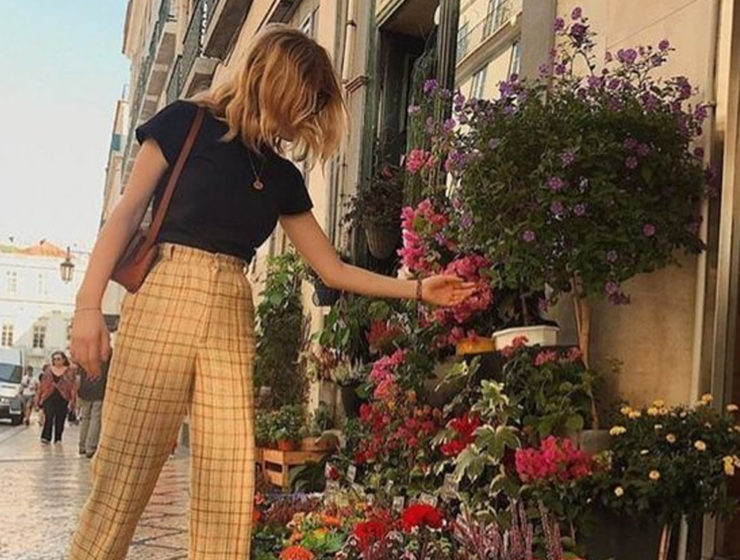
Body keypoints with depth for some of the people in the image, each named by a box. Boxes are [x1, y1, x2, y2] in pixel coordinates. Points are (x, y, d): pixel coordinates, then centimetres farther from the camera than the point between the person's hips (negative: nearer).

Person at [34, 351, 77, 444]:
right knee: (48, 417, -11)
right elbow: (42, 385, 12)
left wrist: (72, 401, -10)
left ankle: (58, 439, 13)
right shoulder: (48, 370, 11)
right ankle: (46, 437, -10)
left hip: (63, 399, -1)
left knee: (60, 419, 3)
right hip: (49, 398, 1)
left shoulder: (69, 371, 3)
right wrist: (38, 399, 7)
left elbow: (73, 387, -2)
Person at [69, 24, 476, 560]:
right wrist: (89, 303, -8)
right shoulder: (187, 122, 6)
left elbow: (332, 269, 19)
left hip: (233, 315, 5)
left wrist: (417, 289, 13)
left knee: (230, 481, -4)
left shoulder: (281, 175, 19)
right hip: (165, 295, -4)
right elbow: (128, 212, 2)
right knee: (126, 465, -8)